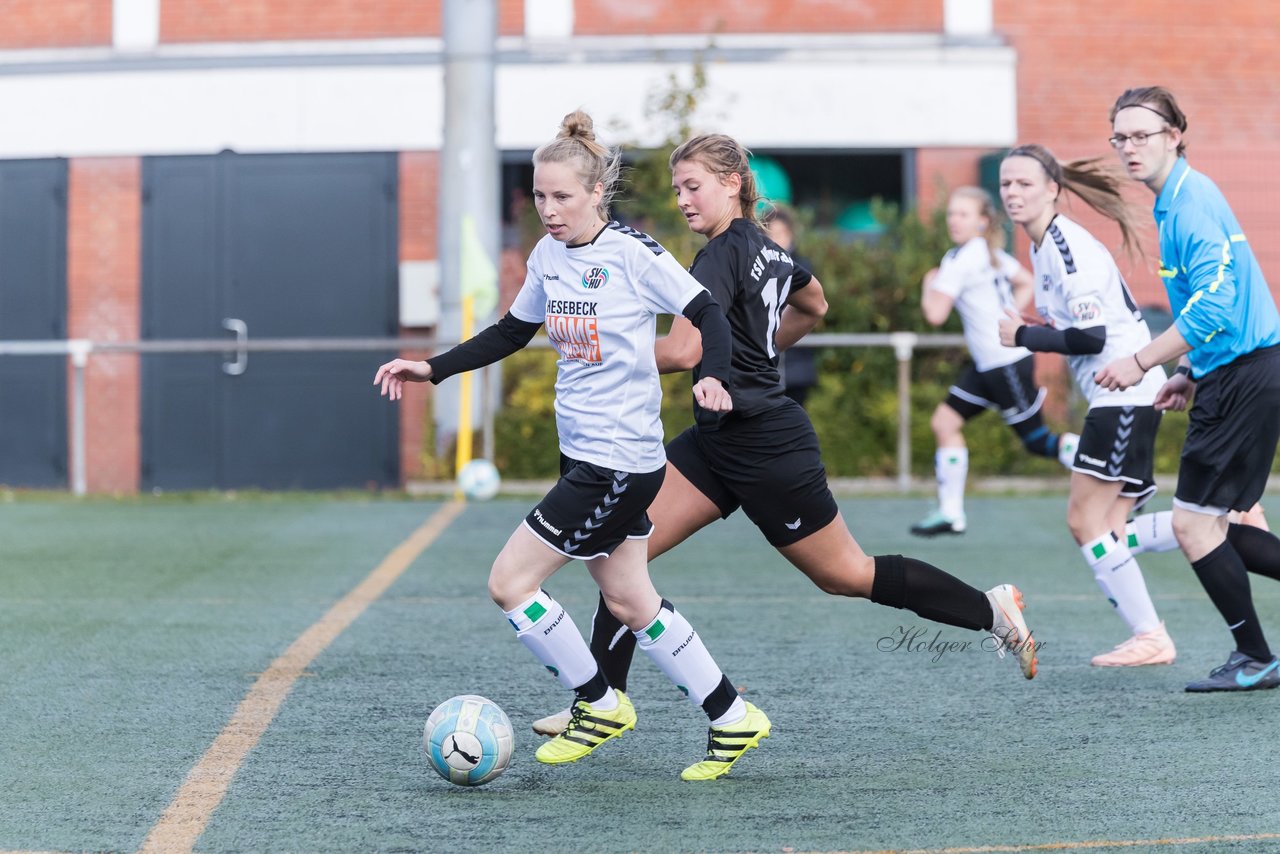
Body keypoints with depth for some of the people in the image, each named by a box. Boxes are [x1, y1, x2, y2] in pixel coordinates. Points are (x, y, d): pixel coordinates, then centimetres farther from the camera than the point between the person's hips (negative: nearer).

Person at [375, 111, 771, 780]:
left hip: (619, 461, -8)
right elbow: (511, 333, 21)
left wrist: (712, 377, -31)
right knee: (629, 603, 12)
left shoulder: (633, 253, -15)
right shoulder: (548, 255, 7)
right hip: (582, 450, 8)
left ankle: (599, 705, 9)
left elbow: (708, 313, -13)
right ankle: (733, 719, 21)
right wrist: (431, 369, 13)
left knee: (509, 581, -7)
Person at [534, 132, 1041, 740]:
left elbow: (683, 351, -29)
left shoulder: (722, 256, -19)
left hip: (765, 449, -10)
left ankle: (992, 609, 19)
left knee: (844, 575, 4)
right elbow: (814, 305, 29)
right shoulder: (767, 250, 9)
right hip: (718, 440, 10)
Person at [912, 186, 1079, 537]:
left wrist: (929, 284, -1)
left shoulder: (960, 260, -17)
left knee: (1036, 439, -4)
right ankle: (950, 513, 10)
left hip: (1006, 361, -10)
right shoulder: (991, 254, 11)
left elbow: (935, 314, -20)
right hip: (988, 363, 10)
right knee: (945, 422, 8)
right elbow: (1026, 283, 25)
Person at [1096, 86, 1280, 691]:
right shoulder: (1178, 200, 15)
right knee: (1210, 528, 12)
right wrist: (1191, 374, 21)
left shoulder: (1191, 202, -16)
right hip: (1231, 377, 10)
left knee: (1194, 524, -4)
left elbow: (1213, 305, -25)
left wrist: (1141, 362, -18)